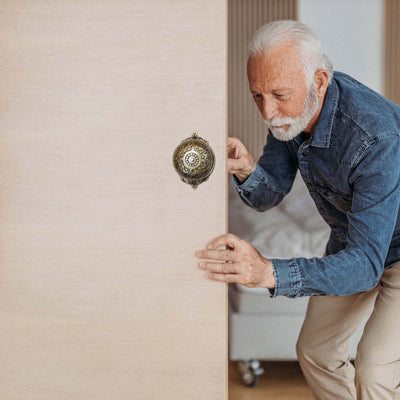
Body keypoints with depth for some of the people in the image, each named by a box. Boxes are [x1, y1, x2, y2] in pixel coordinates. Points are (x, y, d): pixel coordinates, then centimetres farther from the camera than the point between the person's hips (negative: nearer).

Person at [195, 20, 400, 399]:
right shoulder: (290, 109, -17)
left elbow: (365, 265, -42)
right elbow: (268, 195, -9)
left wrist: (270, 272, -55)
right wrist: (246, 171, -33)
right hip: (349, 238, 7)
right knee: (315, 352, 13)